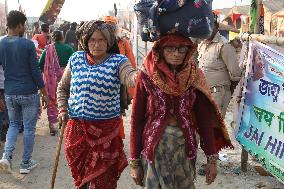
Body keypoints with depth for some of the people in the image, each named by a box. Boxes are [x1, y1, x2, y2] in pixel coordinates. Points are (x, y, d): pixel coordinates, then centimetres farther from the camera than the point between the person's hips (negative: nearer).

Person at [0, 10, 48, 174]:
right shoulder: (27, 44, -12)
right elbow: (35, 71, -11)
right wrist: (44, 93, -2)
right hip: (29, 93, -4)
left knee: (14, 124, 22)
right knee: (29, 127, 9)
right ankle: (26, 163, 18)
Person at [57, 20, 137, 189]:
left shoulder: (117, 61, -5)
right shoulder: (76, 59, 6)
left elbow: (131, 77, -26)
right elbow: (63, 88, 18)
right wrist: (62, 109, 5)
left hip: (106, 130, -3)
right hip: (77, 127, 4)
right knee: (80, 175, 19)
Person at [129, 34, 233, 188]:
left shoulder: (194, 76, -4)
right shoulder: (146, 77, -9)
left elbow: (204, 119, -1)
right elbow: (136, 120, -5)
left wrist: (212, 158, -1)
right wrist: (134, 161, -3)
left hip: (185, 147, 2)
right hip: (154, 148, -1)